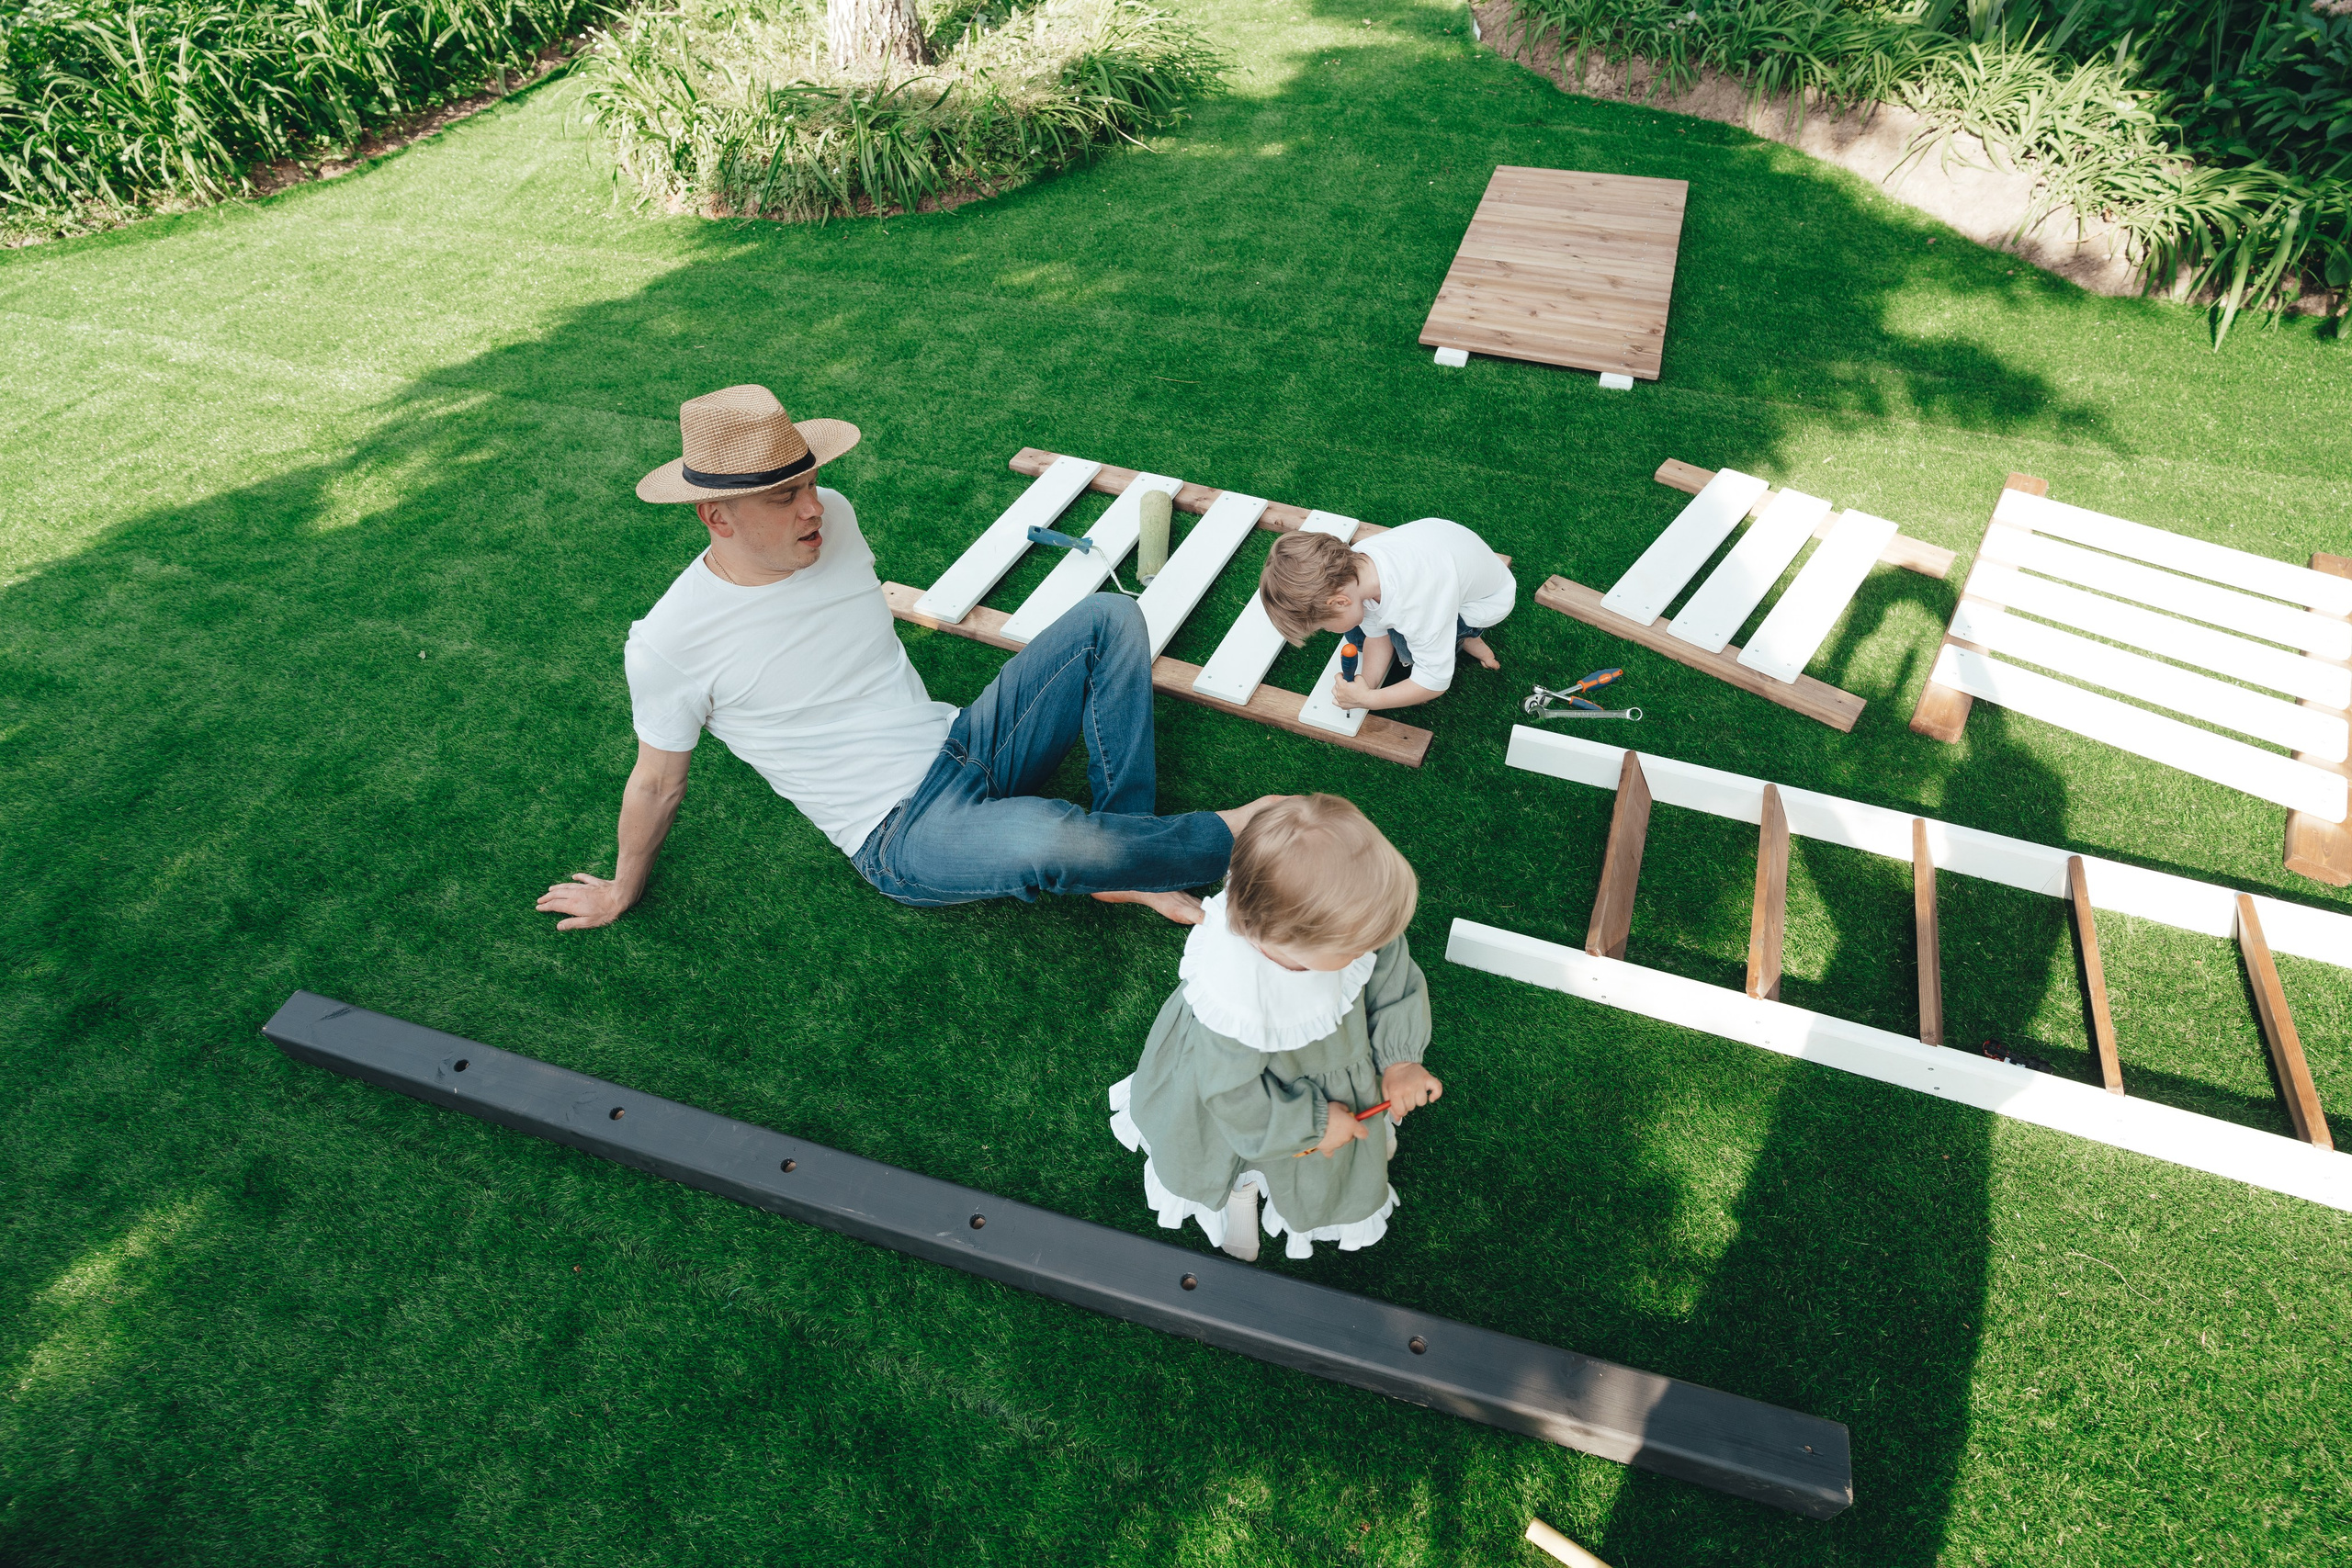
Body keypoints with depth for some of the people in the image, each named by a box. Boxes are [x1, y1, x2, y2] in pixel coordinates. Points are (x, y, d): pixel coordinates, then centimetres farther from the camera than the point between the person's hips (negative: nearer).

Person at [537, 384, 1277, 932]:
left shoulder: (833, 518, -1)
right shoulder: (668, 646, -17)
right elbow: (656, 784, -1)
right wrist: (621, 893, 14)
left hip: (963, 745, 7)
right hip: (903, 836, -7)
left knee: (1109, 616, -5)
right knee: (1050, 840, -38)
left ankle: (1131, 868, -7)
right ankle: (1226, 833, -5)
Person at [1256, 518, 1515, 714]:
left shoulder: (1414, 600, -44)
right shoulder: (1355, 562, -25)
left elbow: (1435, 683, -33)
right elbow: (1376, 634, -10)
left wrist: (1365, 699, -28)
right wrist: (1366, 686, -22)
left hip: (1486, 599, -6)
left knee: (1407, 648, -31)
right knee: (1354, 631, -4)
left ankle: (1463, 636, -1)